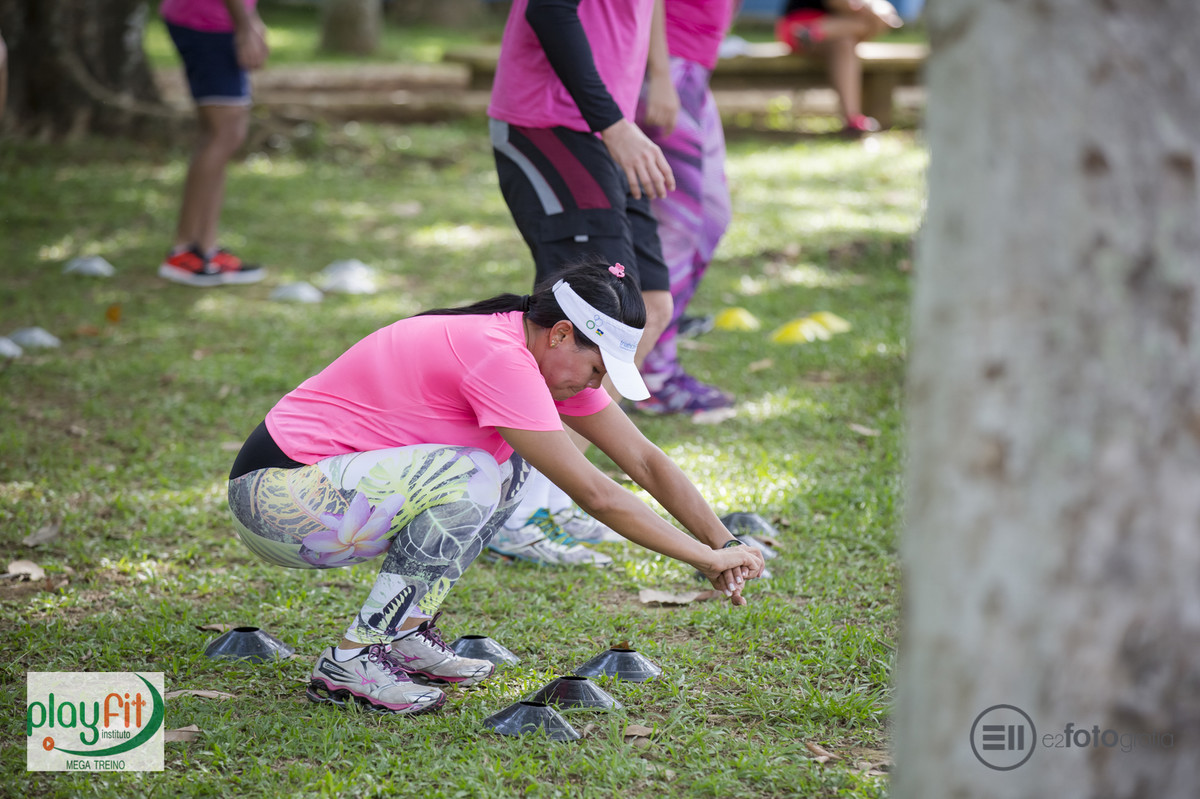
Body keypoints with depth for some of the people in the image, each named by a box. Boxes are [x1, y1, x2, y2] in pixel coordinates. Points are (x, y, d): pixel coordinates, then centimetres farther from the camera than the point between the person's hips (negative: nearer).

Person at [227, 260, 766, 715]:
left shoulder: (545, 351, 5)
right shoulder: (499, 357, -24)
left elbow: (644, 460, 9)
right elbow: (594, 494, -22)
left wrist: (725, 545, 2)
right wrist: (705, 557, -16)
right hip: (276, 496, -9)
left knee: (512, 464, 6)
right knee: (474, 478, -25)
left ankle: (406, 635, 8)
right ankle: (351, 660, -15)